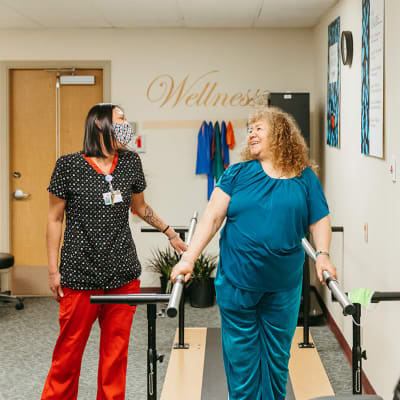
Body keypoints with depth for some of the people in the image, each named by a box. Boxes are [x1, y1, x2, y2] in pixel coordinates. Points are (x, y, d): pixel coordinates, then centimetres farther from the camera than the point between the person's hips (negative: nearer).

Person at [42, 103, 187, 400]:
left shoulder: (130, 162, 7)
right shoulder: (69, 165, -5)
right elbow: (55, 218, 0)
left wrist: (170, 233, 24)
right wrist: (53, 269, -3)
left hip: (123, 275, 4)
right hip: (80, 275, -4)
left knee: (116, 353, 8)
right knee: (69, 351, 3)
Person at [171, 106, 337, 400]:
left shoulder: (305, 179, 5)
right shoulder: (238, 174, 2)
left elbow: (320, 221, 7)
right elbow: (213, 217, -4)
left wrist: (323, 254, -10)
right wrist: (189, 258, -12)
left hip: (283, 286, 1)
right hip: (237, 282, -1)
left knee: (277, 355, 12)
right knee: (241, 356, 6)